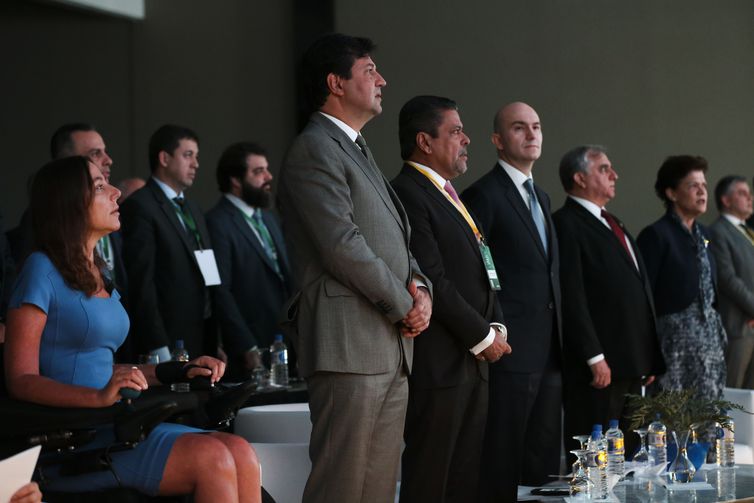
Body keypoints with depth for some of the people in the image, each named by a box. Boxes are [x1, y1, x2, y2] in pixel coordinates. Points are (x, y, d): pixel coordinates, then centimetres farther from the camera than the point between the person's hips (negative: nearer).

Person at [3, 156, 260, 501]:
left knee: (240, 453, -15)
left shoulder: (98, 275, 20)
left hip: (111, 429, 8)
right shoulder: (42, 270, -5)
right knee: (211, 457, -25)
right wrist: (100, 396, -27)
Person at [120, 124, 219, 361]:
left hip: (203, 342, 7)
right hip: (168, 345, -7)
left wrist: (216, 342, 13)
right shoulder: (140, 207, -8)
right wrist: (159, 350, -18)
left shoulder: (193, 209, 20)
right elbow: (141, 282, -14)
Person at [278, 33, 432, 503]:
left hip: (393, 349, 10)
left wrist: (421, 286, 3)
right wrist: (404, 306, -9)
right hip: (351, 344, -10)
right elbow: (343, 245, -16)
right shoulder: (314, 150, -8)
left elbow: (397, 240, 24)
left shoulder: (360, 152, 23)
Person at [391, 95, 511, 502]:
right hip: (439, 363, -9)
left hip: (472, 362, 9)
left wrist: (496, 326, 8)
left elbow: (480, 272, 24)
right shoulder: (407, 194, -12)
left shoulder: (449, 196, 20)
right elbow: (432, 281, -18)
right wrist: (483, 336, -11)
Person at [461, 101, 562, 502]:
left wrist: (560, 344, 18)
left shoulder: (542, 198, 19)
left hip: (549, 355, 8)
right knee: (502, 468, -5)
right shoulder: (483, 195, -7)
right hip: (509, 353, -8)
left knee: (544, 466, 9)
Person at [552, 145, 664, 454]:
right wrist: (595, 358, -19)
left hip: (631, 366, 9)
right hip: (598, 369, -9)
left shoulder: (612, 224, 21)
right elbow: (572, 298, -16)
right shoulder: (566, 224, -8)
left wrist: (649, 360, 18)